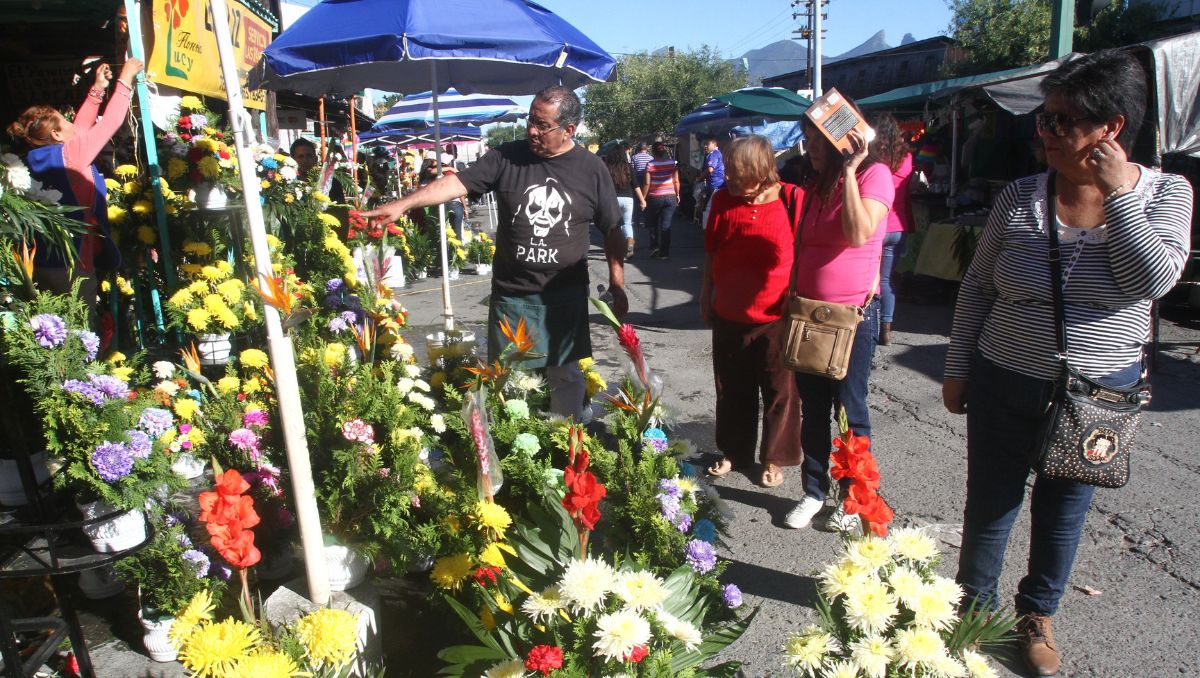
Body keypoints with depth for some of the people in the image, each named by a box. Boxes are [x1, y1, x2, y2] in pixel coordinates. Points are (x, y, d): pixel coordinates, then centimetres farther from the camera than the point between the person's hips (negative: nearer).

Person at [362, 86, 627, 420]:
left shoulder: (591, 169, -1)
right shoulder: (507, 157, -1)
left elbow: (613, 231, 4)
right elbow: (458, 182, -8)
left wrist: (617, 285, 1)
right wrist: (402, 204, -19)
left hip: (566, 294, 0)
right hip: (511, 293, 1)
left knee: (567, 375, 10)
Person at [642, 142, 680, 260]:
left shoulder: (650, 164, -7)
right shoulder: (673, 163, -1)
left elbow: (647, 183, -9)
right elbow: (676, 181, 0)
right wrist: (677, 195, 13)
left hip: (654, 197, -1)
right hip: (670, 197, 2)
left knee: (652, 224, 18)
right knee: (666, 225, 3)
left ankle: (654, 246, 8)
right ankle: (665, 253, 3)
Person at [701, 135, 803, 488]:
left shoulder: (793, 199, -12)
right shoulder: (723, 199, 0)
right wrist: (706, 296, 13)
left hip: (777, 317, -3)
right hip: (729, 315, 4)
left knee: (779, 392, 10)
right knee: (732, 389, 16)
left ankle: (774, 458, 28)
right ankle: (734, 451, 34)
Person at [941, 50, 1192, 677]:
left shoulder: (1165, 193, -6)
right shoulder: (1020, 197, -6)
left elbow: (1152, 279, -23)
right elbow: (976, 286, 1)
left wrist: (1117, 192, -21)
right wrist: (957, 368, 1)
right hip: (1004, 384, 0)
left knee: (1063, 509, 17)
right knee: (989, 503, 11)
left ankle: (1038, 614, 40)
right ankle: (974, 606, 34)